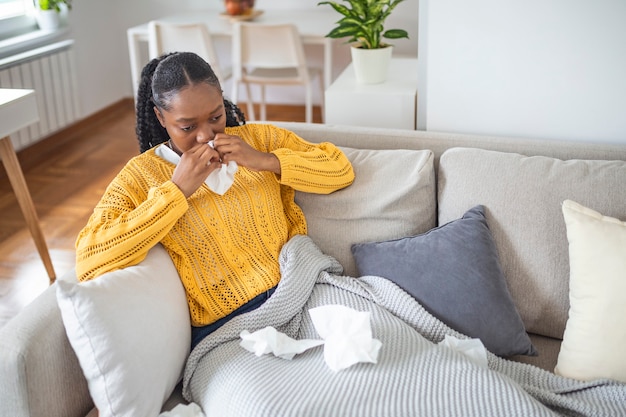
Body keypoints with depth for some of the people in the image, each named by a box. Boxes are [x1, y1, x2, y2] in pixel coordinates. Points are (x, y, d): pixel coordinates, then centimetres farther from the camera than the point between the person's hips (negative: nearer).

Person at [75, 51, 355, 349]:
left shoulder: (256, 137, 11)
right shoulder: (141, 175, 3)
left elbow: (341, 169, 8)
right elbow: (88, 263, -11)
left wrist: (266, 161, -8)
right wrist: (177, 190, -15)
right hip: (226, 324, -3)